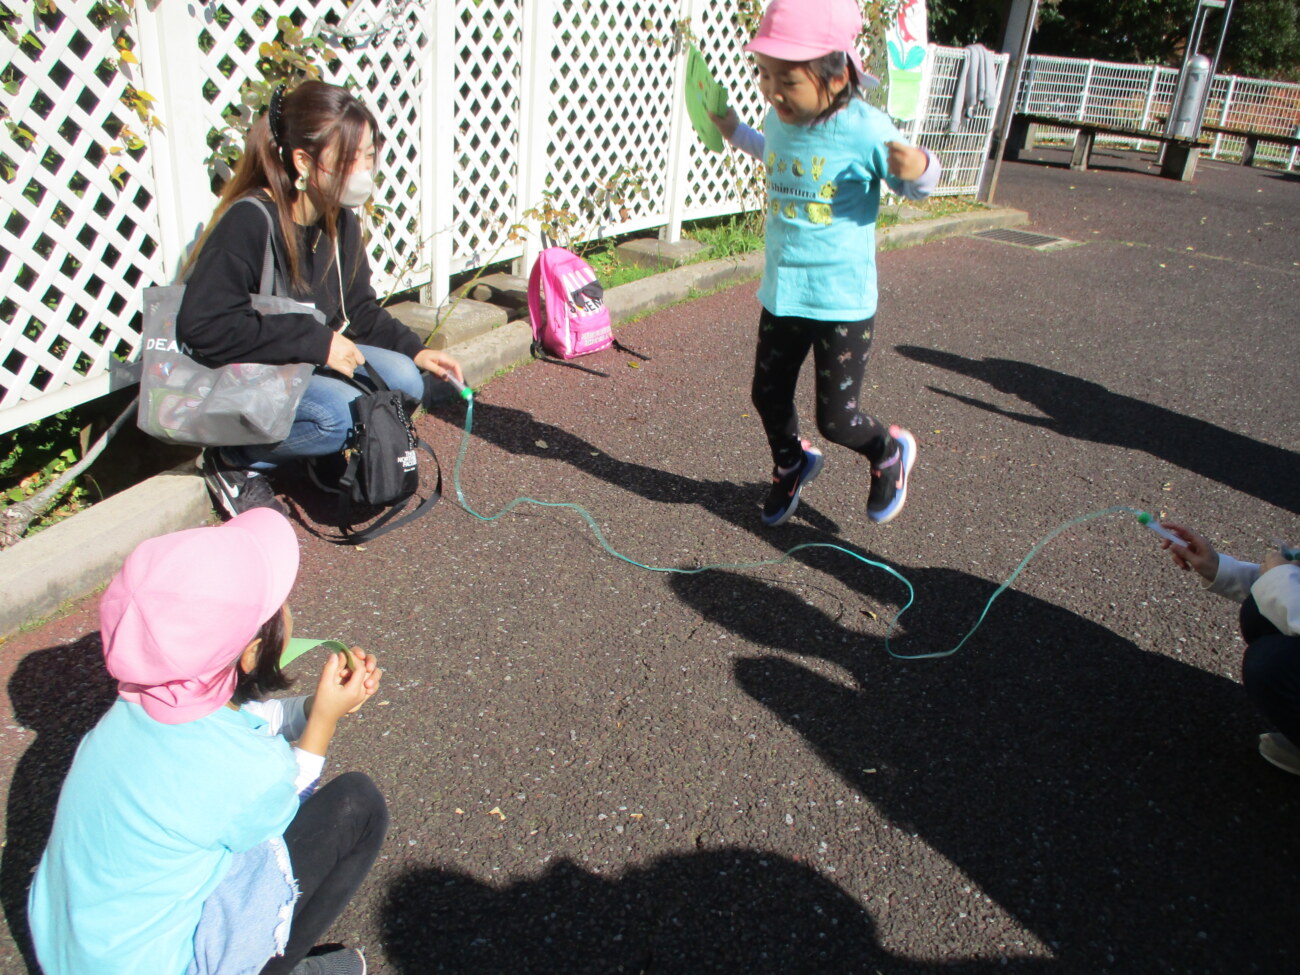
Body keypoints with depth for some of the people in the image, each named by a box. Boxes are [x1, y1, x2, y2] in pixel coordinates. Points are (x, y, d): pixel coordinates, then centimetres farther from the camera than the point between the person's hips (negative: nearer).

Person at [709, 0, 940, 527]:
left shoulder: (864, 129, -18)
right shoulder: (780, 121, -1)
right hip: (781, 291, 6)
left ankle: (890, 451, 33)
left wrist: (918, 168, -26)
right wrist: (735, 133, 23)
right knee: (768, 395, 17)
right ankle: (791, 463, 47)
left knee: (836, 419, 0)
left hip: (843, 301, -6)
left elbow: (916, 187, -5)